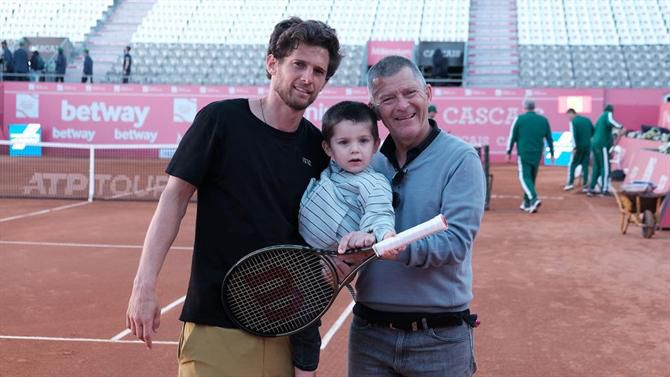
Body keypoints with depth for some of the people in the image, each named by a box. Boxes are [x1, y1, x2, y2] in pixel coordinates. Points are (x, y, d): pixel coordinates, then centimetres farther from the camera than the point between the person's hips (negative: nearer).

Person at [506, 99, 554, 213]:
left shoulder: (519, 119, -4)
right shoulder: (543, 120, 7)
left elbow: (512, 136, -2)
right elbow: (549, 138, 9)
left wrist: (509, 152, 6)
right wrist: (552, 153, 15)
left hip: (524, 153, -4)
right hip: (537, 154, 4)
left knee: (525, 177, -5)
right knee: (531, 177, 14)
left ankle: (534, 198, -27)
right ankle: (527, 203, 19)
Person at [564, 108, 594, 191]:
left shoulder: (573, 122, -7)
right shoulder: (587, 120, 11)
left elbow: (574, 135, -16)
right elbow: (593, 131, 12)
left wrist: (574, 147, -17)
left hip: (579, 147, -5)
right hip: (588, 146, 5)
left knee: (572, 165, 4)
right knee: (585, 165, 9)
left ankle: (570, 183, -4)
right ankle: (585, 184, 6)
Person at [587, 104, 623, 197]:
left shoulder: (600, 117, 25)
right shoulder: (608, 114, 1)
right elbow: (610, 122, -22)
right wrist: (619, 126, -10)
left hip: (594, 143, 8)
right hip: (602, 145, -8)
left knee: (597, 167, 11)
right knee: (605, 168, -6)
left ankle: (591, 189, 9)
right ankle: (604, 190, -9)